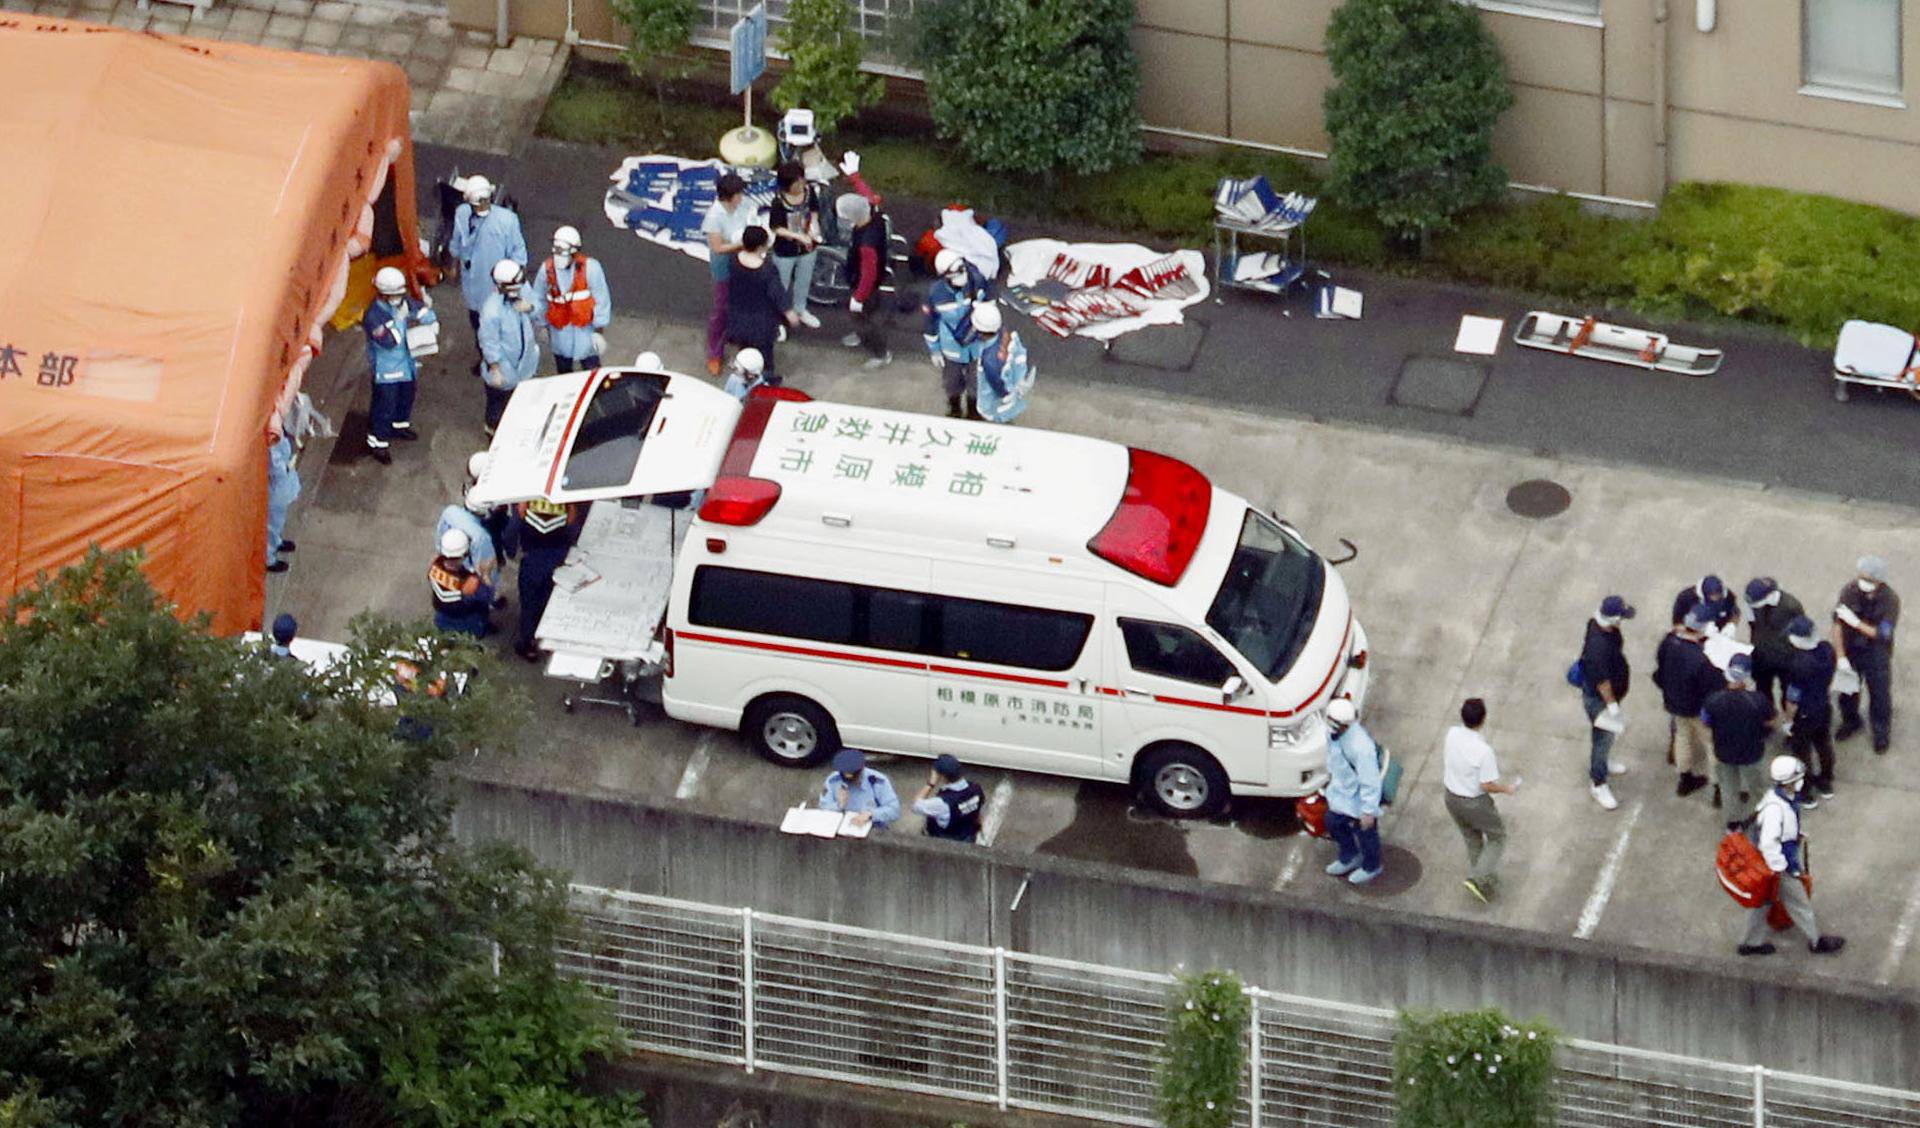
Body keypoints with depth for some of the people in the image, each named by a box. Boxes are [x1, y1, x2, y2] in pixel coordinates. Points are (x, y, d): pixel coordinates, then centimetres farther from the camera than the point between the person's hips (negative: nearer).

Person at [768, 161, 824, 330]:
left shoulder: (809, 192, -17)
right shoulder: (779, 202, -30)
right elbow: (777, 228, -21)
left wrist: (814, 224, -18)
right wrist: (798, 236, -31)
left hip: (808, 248, 5)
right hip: (785, 252, -5)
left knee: (804, 282, 27)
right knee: (781, 286, 16)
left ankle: (800, 310, 53)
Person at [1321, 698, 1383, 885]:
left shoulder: (1360, 746, -42)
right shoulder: (1332, 731, -17)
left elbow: (1369, 781, -32)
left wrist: (1368, 811, -23)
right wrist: (1330, 771, 24)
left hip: (1359, 797, -8)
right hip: (1339, 789, 8)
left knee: (1364, 831, 18)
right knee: (1334, 823, 27)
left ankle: (1371, 866, 48)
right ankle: (1349, 857, 56)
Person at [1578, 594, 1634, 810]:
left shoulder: (1597, 623, -13)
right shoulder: (1599, 646, -42)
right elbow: (1602, 681, -31)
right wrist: (1611, 704, -19)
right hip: (1599, 698, -9)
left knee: (1605, 737, 31)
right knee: (1603, 738, 10)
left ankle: (1602, 763, 54)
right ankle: (1598, 784, 27)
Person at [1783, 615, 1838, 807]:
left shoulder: (1799, 664, -37)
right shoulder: (1827, 648, -17)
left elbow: (1793, 698, -25)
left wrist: (1788, 721, -9)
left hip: (1804, 714, -6)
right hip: (1825, 707, 6)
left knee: (1802, 753, 16)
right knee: (1824, 745, 28)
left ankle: (1806, 795, 33)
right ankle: (1826, 784, 49)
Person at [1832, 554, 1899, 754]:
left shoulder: (1890, 599, -24)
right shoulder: (1849, 592, -19)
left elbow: (1883, 633, -25)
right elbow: (1838, 625, -16)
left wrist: (1856, 622, -34)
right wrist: (1841, 657, -19)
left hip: (1877, 657, -2)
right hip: (1851, 653, 2)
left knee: (1880, 696, 12)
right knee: (1847, 691, 22)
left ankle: (1881, 735, 35)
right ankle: (1850, 722, 50)